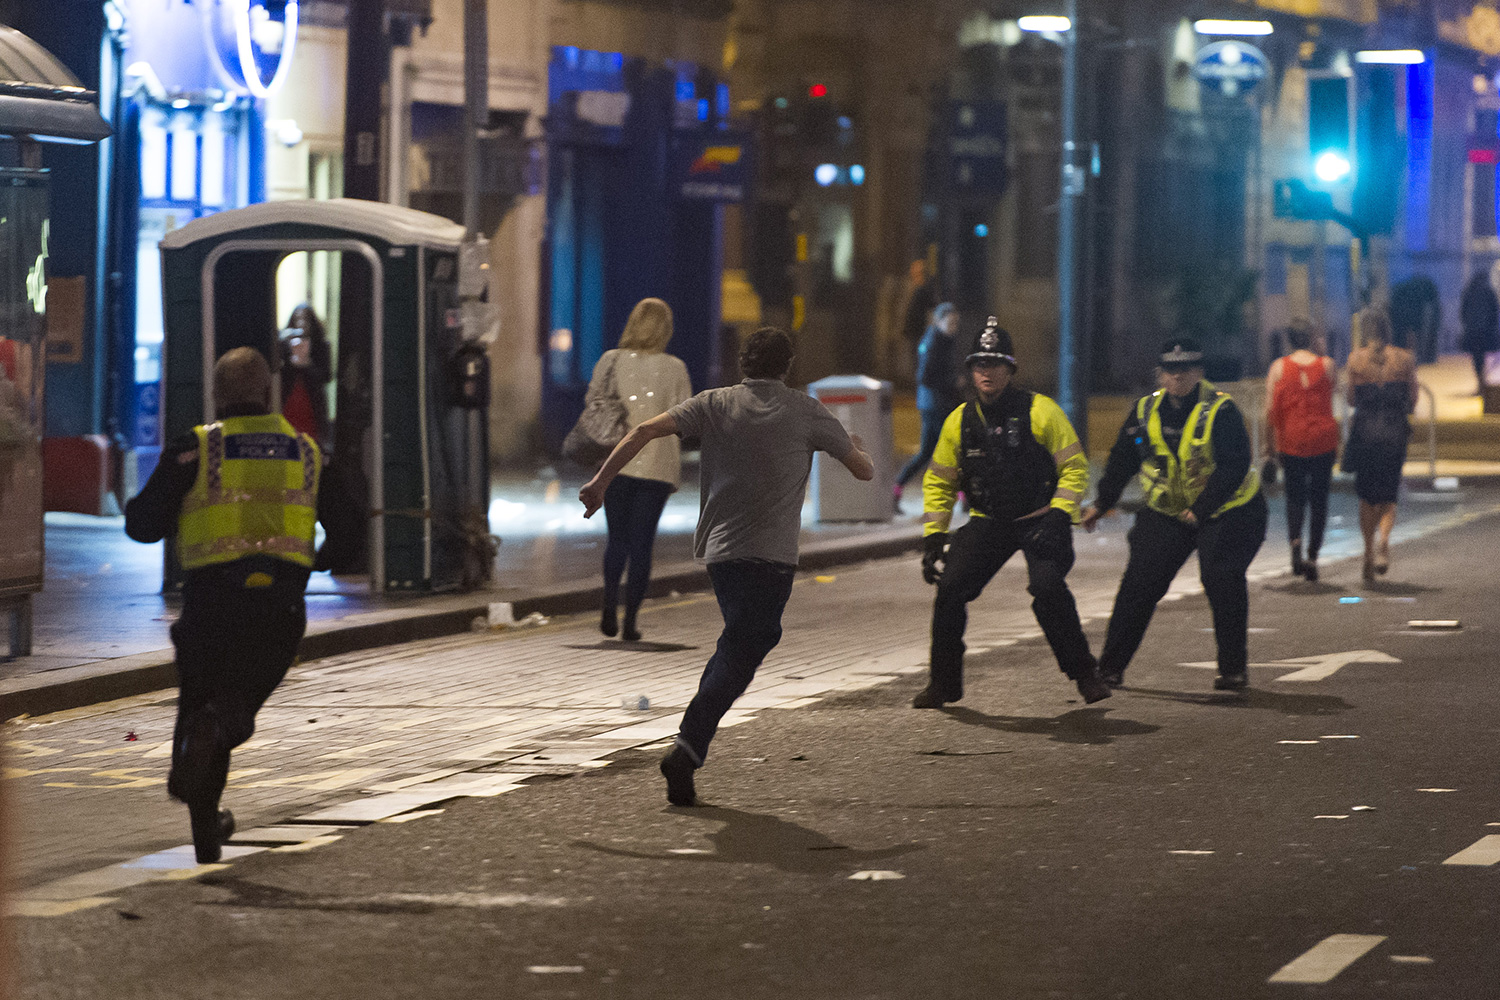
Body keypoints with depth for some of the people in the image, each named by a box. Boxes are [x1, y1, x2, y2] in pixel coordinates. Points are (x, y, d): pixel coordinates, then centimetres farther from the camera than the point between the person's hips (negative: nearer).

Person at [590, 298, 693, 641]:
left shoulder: (611, 362, -1)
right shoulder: (674, 369, -4)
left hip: (615, 462, 1)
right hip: (656, 466, -1)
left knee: (617, 538, 15)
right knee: (642, 542, 5)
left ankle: (609, 607, 1)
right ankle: (630, 618, 3)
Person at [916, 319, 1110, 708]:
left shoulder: (1040, 412, -11)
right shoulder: (959, 422, 1)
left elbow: (1074, 467, -8)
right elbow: (939, 483, 12)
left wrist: (1058, 517, -19)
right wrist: (933, 536, 4)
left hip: (1039, 519, -4)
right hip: (987, 523, 4)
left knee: (1048, 587, -27)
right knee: (949, 588, -10)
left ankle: (1084, 673, -11)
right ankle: (944, 682, 8)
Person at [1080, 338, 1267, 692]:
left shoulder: (1221, 411, -18)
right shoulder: (1145, 410, -1)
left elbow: (1234, 467, -24)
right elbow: (1123, 459, 12)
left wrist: (1202, 509, -30)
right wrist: (1102, 503, 13)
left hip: (1227, 512, -4)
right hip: (1166, 513, 4)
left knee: (1222, 580, -16)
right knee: (1139, 583, -3)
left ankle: (1234, 669, -1)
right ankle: (1111, 666, 5)